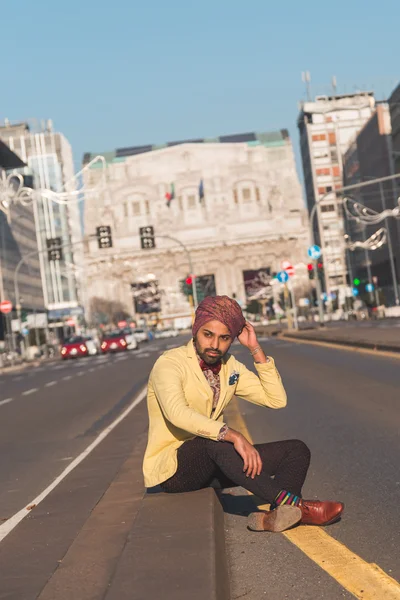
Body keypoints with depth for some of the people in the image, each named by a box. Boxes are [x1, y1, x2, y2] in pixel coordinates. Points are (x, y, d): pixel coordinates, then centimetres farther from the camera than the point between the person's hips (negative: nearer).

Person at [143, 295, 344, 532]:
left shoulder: (230, 367, 9)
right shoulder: (170, 364, -13)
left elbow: (277, 399, 1)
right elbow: (177, 413, -33)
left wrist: (256, 348, -4)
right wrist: (233, 436, -43)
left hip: (214, 463, 7)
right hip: (172, 468, -7)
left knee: (296, 450, -8)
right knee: (215, 442, -40)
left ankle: (275, 515, -38)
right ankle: (294, 504, -41)